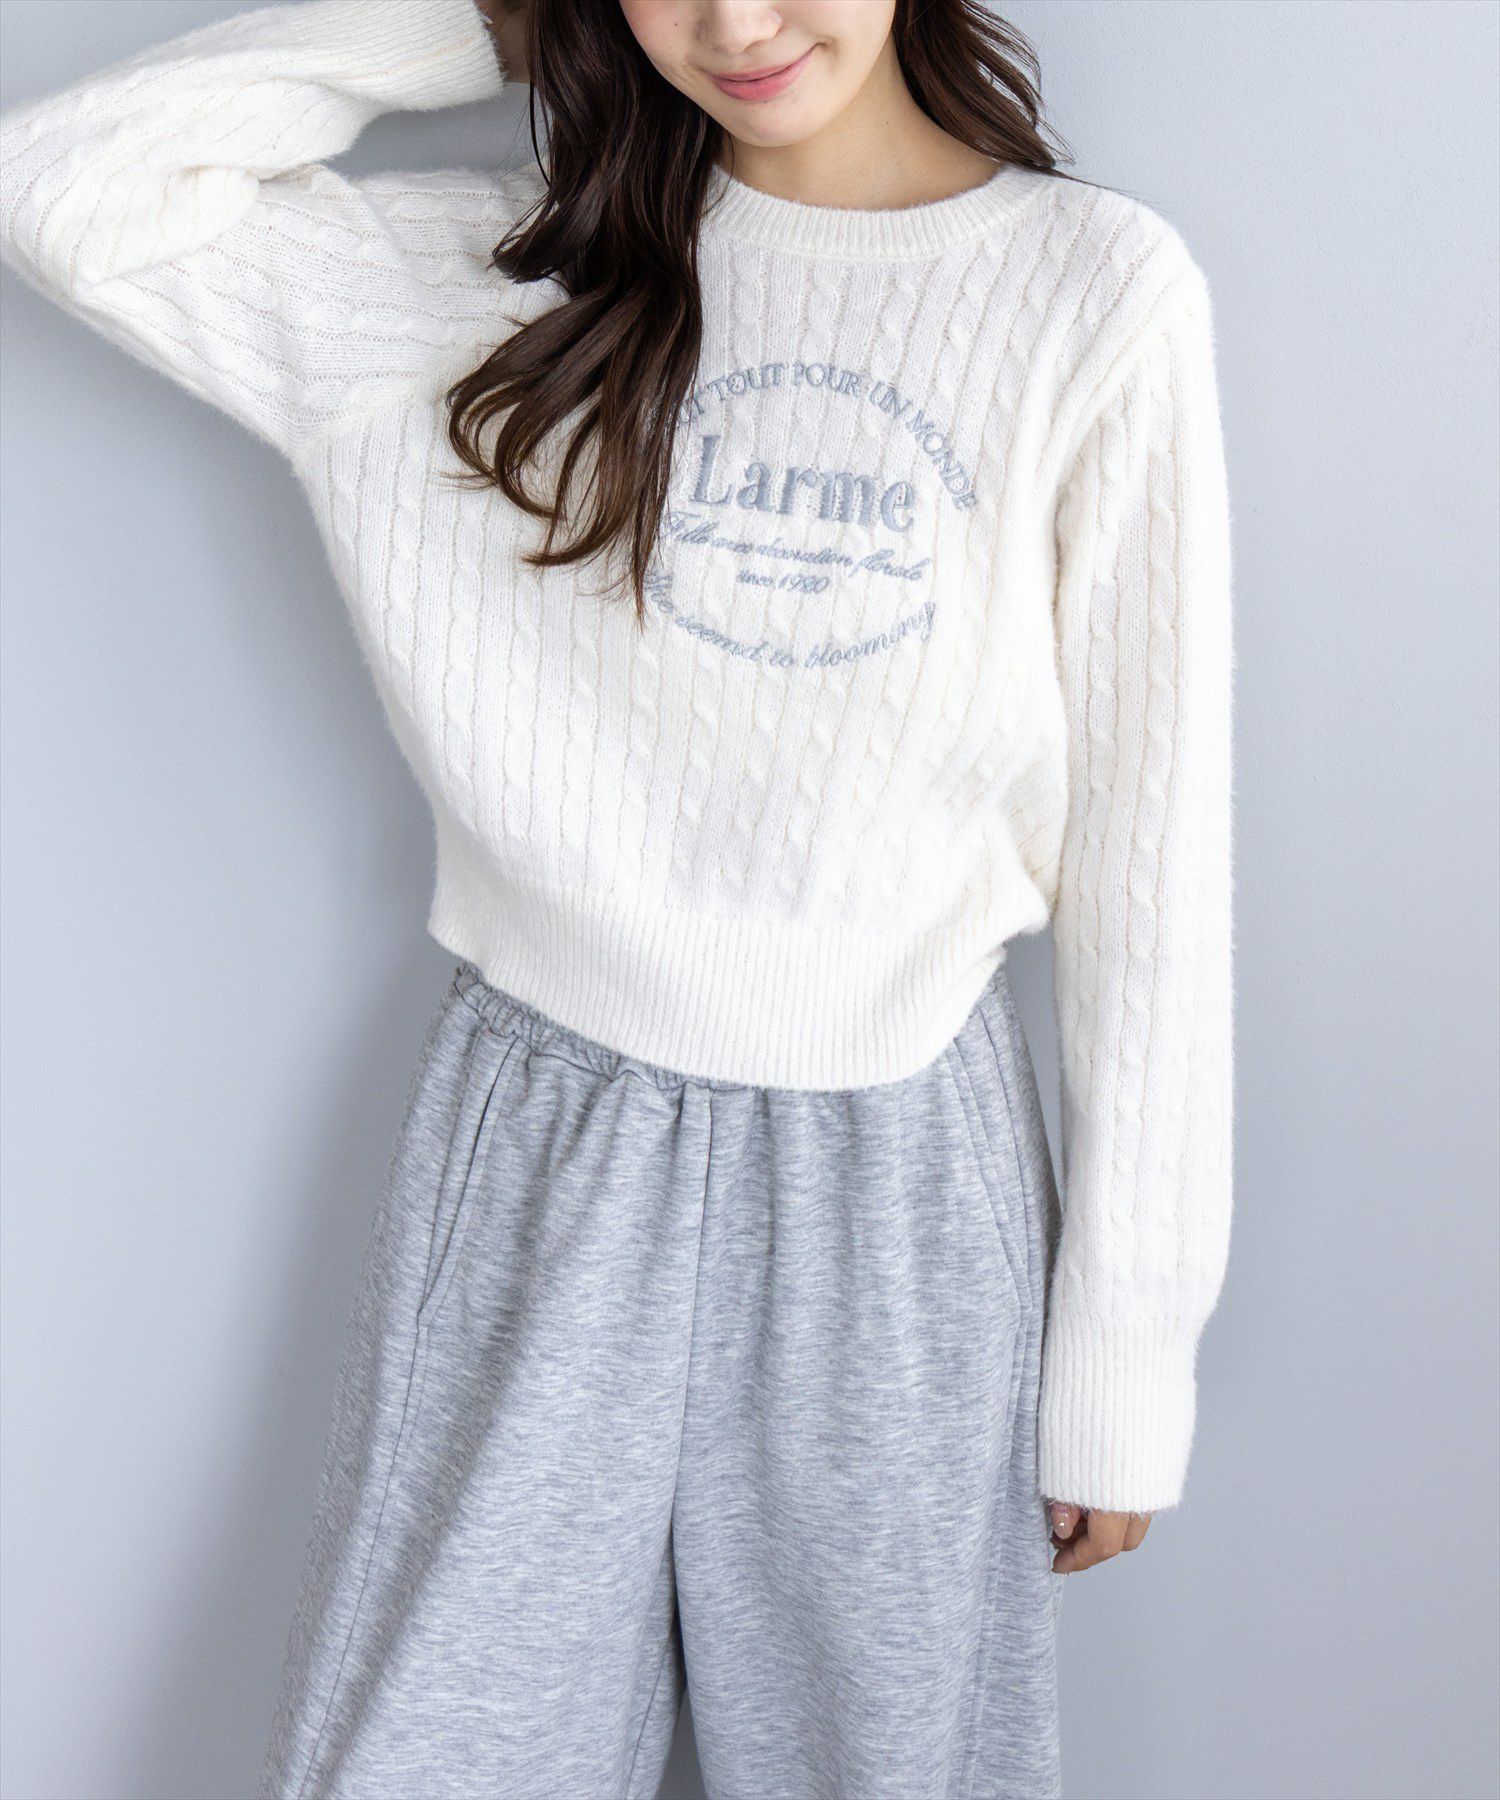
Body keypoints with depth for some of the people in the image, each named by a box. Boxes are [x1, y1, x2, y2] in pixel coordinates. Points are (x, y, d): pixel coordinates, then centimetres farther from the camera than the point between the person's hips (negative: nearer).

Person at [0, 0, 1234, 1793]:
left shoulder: (1095, 290, -4)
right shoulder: (525, 278, 2)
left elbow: (1147, 861, -4)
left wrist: (1126, 1349, -2)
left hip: (894, 1185, -1)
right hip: (535, 1159, 2)